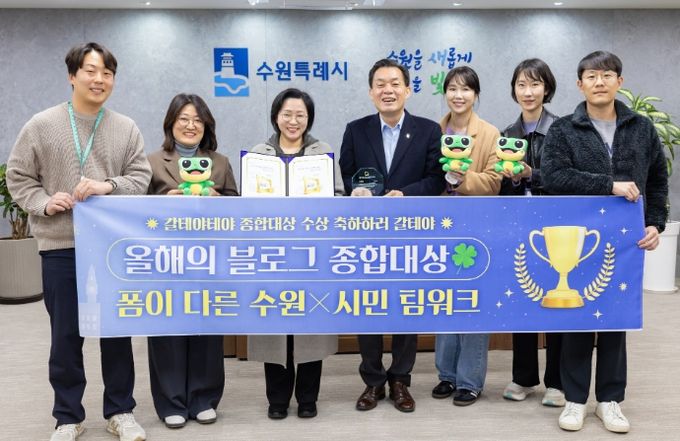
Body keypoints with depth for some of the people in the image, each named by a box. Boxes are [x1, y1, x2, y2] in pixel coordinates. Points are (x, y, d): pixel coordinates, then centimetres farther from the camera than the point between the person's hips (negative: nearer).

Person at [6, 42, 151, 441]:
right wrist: (43, 203, -13)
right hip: (61, 247, -1)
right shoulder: (42, 125, 1)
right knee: (66, 334, 8)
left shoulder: (126, 128, 4)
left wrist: (108, 186, -17)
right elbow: (19, 177, 5)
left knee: (118, 330, 10)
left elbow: (142, 177, 1)